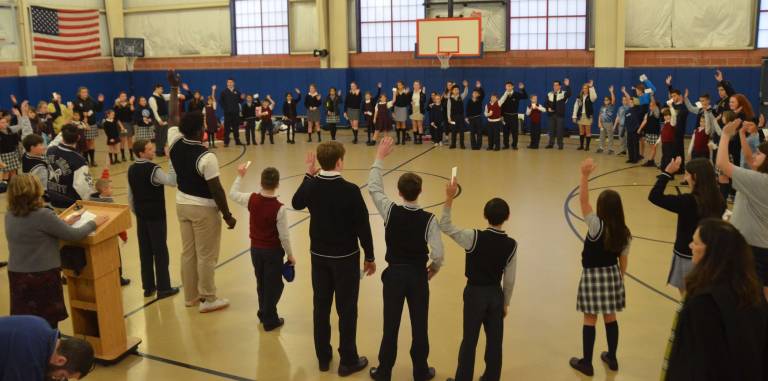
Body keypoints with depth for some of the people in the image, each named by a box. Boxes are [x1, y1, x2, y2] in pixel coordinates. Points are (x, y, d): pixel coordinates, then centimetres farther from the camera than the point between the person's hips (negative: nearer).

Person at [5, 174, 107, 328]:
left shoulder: (10, 216, 3)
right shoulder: (43, 215, -20)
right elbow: (74, 235, -14)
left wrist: (64, 222, 18)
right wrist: (94, 223, 2)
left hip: (17, 275, 7)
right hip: (42, 276, -7)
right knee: (47, 325, 7)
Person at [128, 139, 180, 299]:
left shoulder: (131, 169, 5)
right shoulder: (153, 169, -19)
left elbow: (130, 195, 11)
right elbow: (173, 181, -28)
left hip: (141, 216, 7)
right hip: (156, 215, -7)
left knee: (145, 252, 12)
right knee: (160, 251, 1)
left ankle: (148, 287, 20)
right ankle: (163, 288, 7)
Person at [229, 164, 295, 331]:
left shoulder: (252, 199, -11)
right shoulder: (279, 208, -22)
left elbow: (233, 194, 10)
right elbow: (284, 236, -17)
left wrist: (240, 176, 18)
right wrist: (290, 255, -5)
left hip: (255, 249, 5)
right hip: (273, 251, -5)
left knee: (261, 283, 21)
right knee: (274, 285, 10)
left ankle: (263, 313, 35)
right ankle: (270, 320, 15)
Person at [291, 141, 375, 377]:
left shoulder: (311, 186, -7)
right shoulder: (350, 190, -20)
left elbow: (296, 204, 16)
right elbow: (363, 226, -15)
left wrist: (308, 175, 16)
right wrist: (369, 257, -2)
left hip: (319, 255, 5)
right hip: (345, 257, -4)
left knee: (321, 306, 15)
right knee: (347, 309, 7)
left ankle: (323, 357, 27)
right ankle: (348, 361, 17)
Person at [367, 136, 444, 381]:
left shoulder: (390, 212, -13)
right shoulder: (428, 219, -15)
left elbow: (374, 188, 1)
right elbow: (437, 254, -16)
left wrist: (380, 157, 6)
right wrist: (433, 269, 6)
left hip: (394, 274, 1)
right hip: (418, 276, -1)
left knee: (390, 326, 11)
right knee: (419, 326, 13)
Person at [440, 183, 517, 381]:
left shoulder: (474, 237, -19)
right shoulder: (511, 245, -9)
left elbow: (445, 226, -15)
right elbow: (509, 279, -2)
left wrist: (449, 199, -16)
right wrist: (506, 303, 11)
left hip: (475, 293, -2)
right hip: (496, 294, 3)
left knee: (469, 340, 9)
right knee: (494, 340, 14)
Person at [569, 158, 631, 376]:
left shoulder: (596, 226, -22)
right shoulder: (625, 233, -5)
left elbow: (583, 200, -28)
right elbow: (623, 260, 5)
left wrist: (585, 175, -32)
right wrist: (620, 278, 19)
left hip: (593, 276, -5)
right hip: (612, 275, 5)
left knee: (590, 320, 5)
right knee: (610, 318, 19)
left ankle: (586, 363, 15)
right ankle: (612, 358, 32)